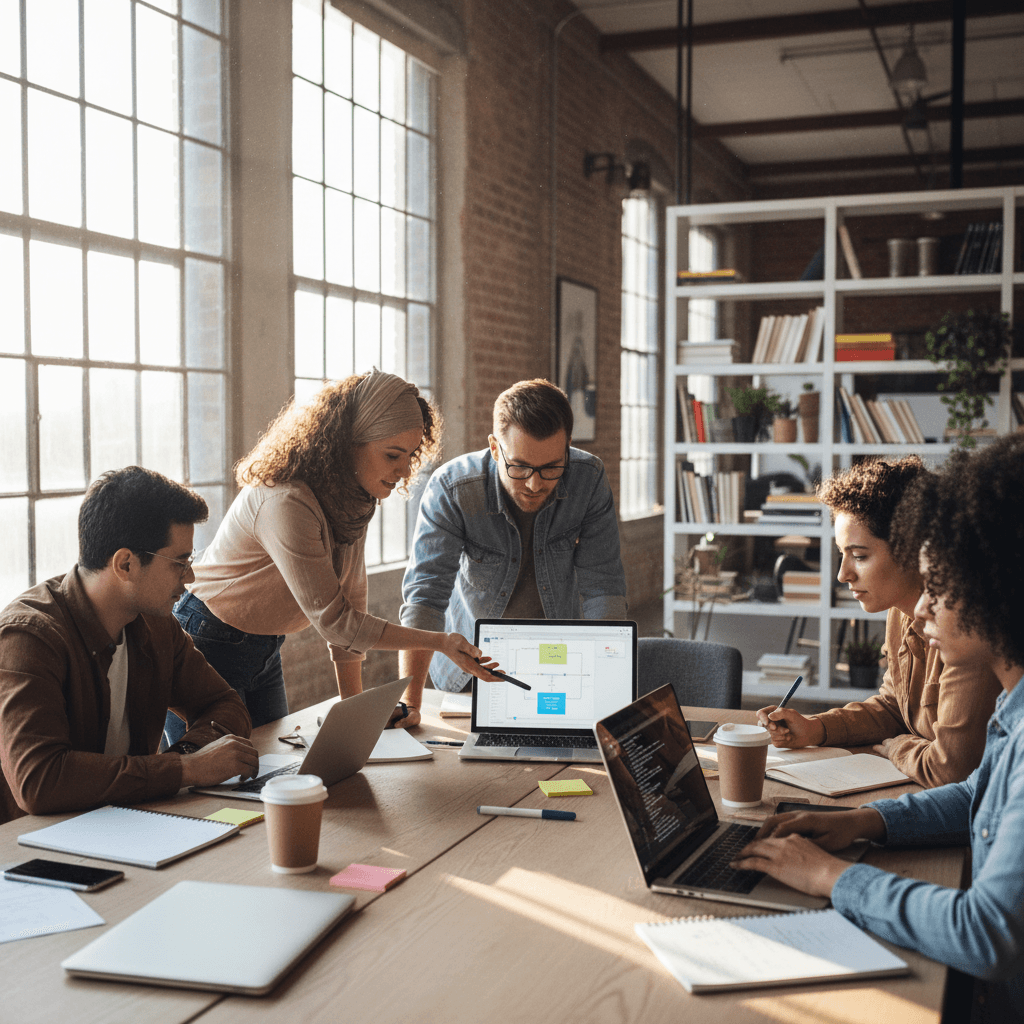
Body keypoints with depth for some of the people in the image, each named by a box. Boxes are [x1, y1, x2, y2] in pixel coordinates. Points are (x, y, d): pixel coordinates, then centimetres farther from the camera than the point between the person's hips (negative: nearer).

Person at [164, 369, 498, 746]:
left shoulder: (352, 497, -4)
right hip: (207, 651, -8)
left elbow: (350, 596, -1)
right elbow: (332, 620, -27)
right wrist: (438, 641, -29)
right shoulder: (286, 503, -31)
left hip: (264, 652, 8)